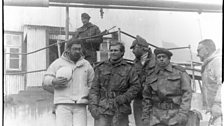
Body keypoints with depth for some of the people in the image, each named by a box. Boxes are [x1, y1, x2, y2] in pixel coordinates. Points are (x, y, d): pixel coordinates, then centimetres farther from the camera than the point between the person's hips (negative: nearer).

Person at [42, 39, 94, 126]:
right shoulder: (57, 63, 8)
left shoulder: (86, 65, 14)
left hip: (80, 106, 2)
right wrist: (54, 81, -18)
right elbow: (45, 82, 5)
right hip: (63, 104, -2)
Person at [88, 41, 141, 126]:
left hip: (120, 111, 0)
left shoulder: (128, 68, 5)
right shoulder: (101, 68, 9)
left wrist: (123, 98, -11)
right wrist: (93, 106, -4)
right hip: (102, 109, 1)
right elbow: (94, 89, 7)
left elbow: (136, 86, 1)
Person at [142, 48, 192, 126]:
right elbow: (147, 99, 13)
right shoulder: (151, 78, 8)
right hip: (157, 114, 3)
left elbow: (187, 94, -10)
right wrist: (145, 118, 7)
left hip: (176, 114, -3)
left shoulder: (180, 72, -2)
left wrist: (183, 114, -21)